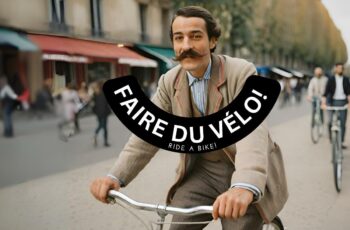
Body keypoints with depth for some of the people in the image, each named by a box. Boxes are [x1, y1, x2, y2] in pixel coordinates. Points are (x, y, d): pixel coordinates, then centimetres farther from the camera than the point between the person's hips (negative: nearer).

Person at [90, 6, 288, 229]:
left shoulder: (241, 73, -18)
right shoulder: (169, 82, -3)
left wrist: (245, 186, -50)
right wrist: (116, 176, -25)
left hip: (246, 175, -3)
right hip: (202, 171, 4)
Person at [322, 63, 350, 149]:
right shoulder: (331, 79, 0)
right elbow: (326, 91, -7)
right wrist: (323, 103, -19)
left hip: (343, 102, 2)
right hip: (333, 102, -2)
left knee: (343, 123, -1)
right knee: (331, 121, -8)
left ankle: (341, 142, 6)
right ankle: (331, 135, 22)